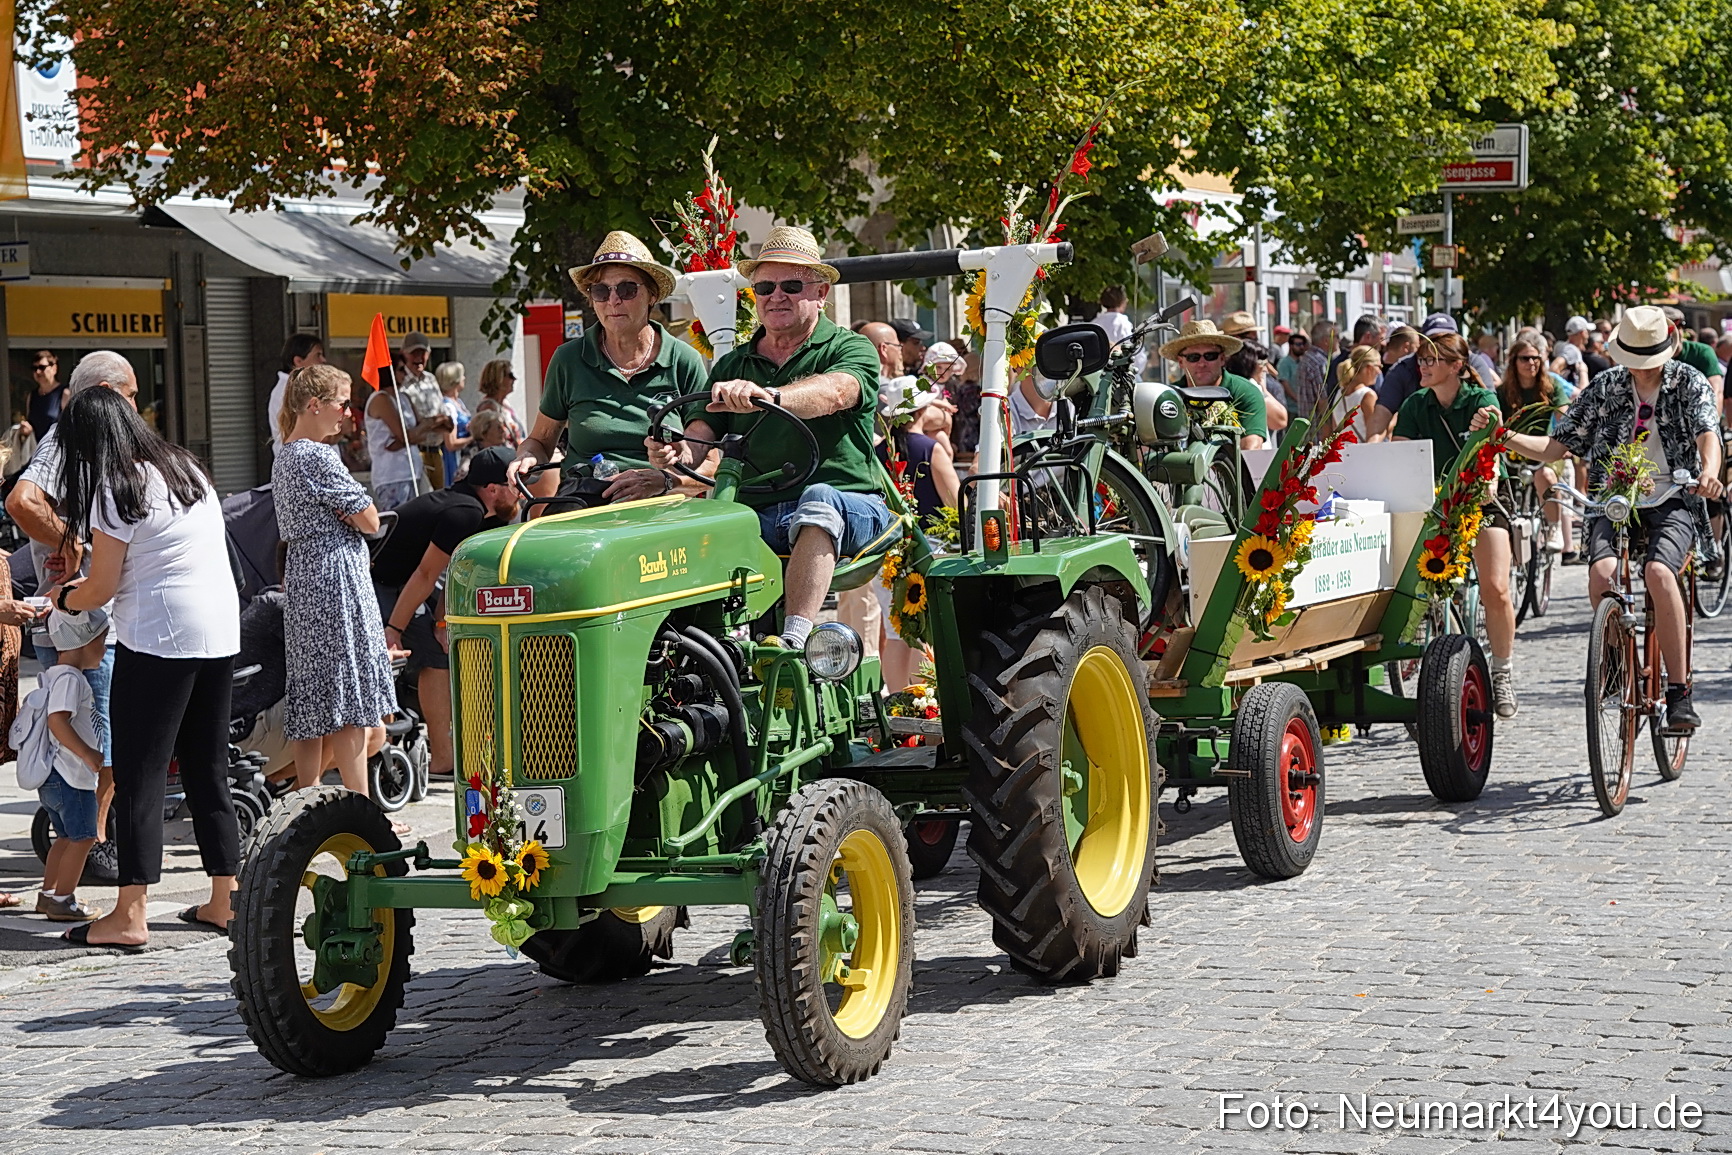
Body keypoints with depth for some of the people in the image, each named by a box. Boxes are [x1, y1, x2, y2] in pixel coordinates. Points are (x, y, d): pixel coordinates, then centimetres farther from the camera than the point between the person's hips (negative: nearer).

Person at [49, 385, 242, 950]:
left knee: (140, 773, -4)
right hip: (222, 632, 8)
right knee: (208, 768, 14)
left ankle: (129, 916, -6)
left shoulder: (116, 489, -7)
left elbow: (101, 588, -6)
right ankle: (224, 899, 17)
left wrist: (63, 598, 15)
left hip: (159, 638, -8)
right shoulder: (186, 468, 16)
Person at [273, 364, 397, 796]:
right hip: (336, 580, -9)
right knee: (349, 700, -7)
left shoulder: (284, 457, 15)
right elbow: (369, 520, -13)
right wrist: (355, 512, 6)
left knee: (312, 702, 11)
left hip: (301, 581, 9)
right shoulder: (319, 457, -14)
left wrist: (340, 512, 2)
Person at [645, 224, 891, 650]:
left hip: (845, 504, -4)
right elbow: (703, 432, 8)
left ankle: (794, 640, -47)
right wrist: (678, 451, -18)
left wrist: (767, 395, -39)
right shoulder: (732, 366, 21)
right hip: (755, 512, 4)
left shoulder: (851, 350, 5)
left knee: (818, 502, -38)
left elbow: (834, 392, -19)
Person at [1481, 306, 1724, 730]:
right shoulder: (1605, 387, 8)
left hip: (1673, 500, -2)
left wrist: (1708, 472, -39)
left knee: (1657, 571, -32)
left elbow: (1708, 434, -16)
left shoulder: (1689, 383, 2)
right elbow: (1556, 447, 9)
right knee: (1602, 571, -29)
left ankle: (1679, 691, -25)